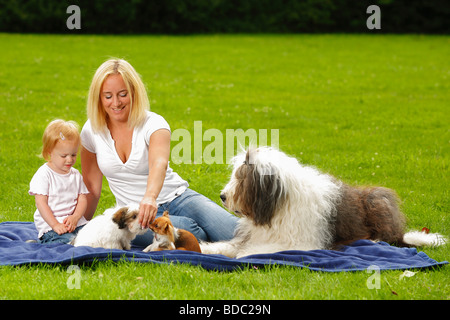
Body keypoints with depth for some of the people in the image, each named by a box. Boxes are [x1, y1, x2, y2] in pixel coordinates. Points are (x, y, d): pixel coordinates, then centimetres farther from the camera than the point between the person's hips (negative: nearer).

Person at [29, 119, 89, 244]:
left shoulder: (76, 174, 13)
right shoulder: (43, 175, -5)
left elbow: (82, 200, 8)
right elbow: (41, 203, -9)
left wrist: (75, 217, -12)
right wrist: (55, 225, -18)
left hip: (75, 223, 5)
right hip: (49, 225, -5)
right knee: (70, 241, -30)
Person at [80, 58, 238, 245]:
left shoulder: (153, 123, -9)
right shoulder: (92, 131, 1)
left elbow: (159, 164, -32)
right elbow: (91, 188, 12)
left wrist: (150, 197, -52)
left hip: (177, 197, -1)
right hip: (135, 212, 1)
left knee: (236, 234, -26)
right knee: (186, 228, -35)